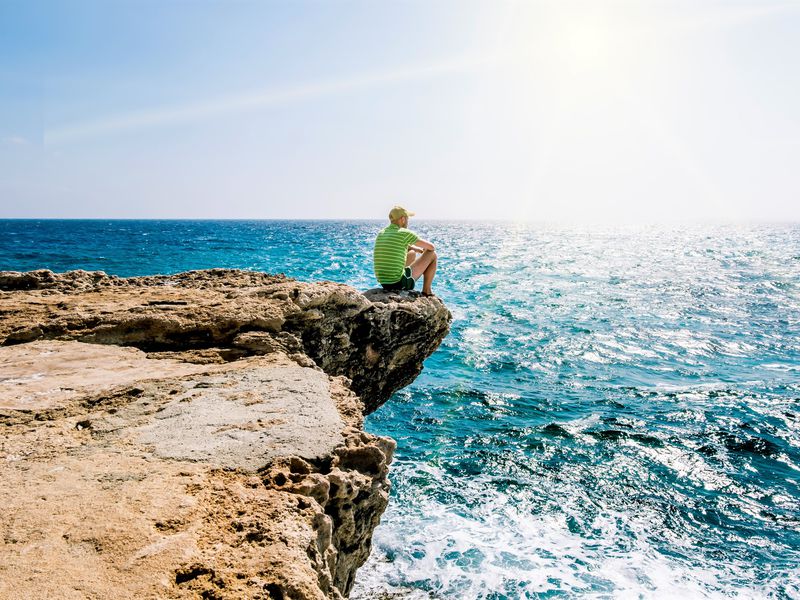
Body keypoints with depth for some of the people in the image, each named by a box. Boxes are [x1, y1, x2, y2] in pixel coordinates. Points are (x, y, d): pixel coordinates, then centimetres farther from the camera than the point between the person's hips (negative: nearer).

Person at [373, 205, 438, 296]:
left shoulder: (381, 233, 10)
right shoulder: (405, 233, -11)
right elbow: (431, 247, 0)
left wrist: (417, 249, 29)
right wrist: (425, 251, 23)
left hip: (383, 283, 8)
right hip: (400, 283, -8)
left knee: (412, 254, 32)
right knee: (432, 254, 8)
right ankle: (426, 291, 18)